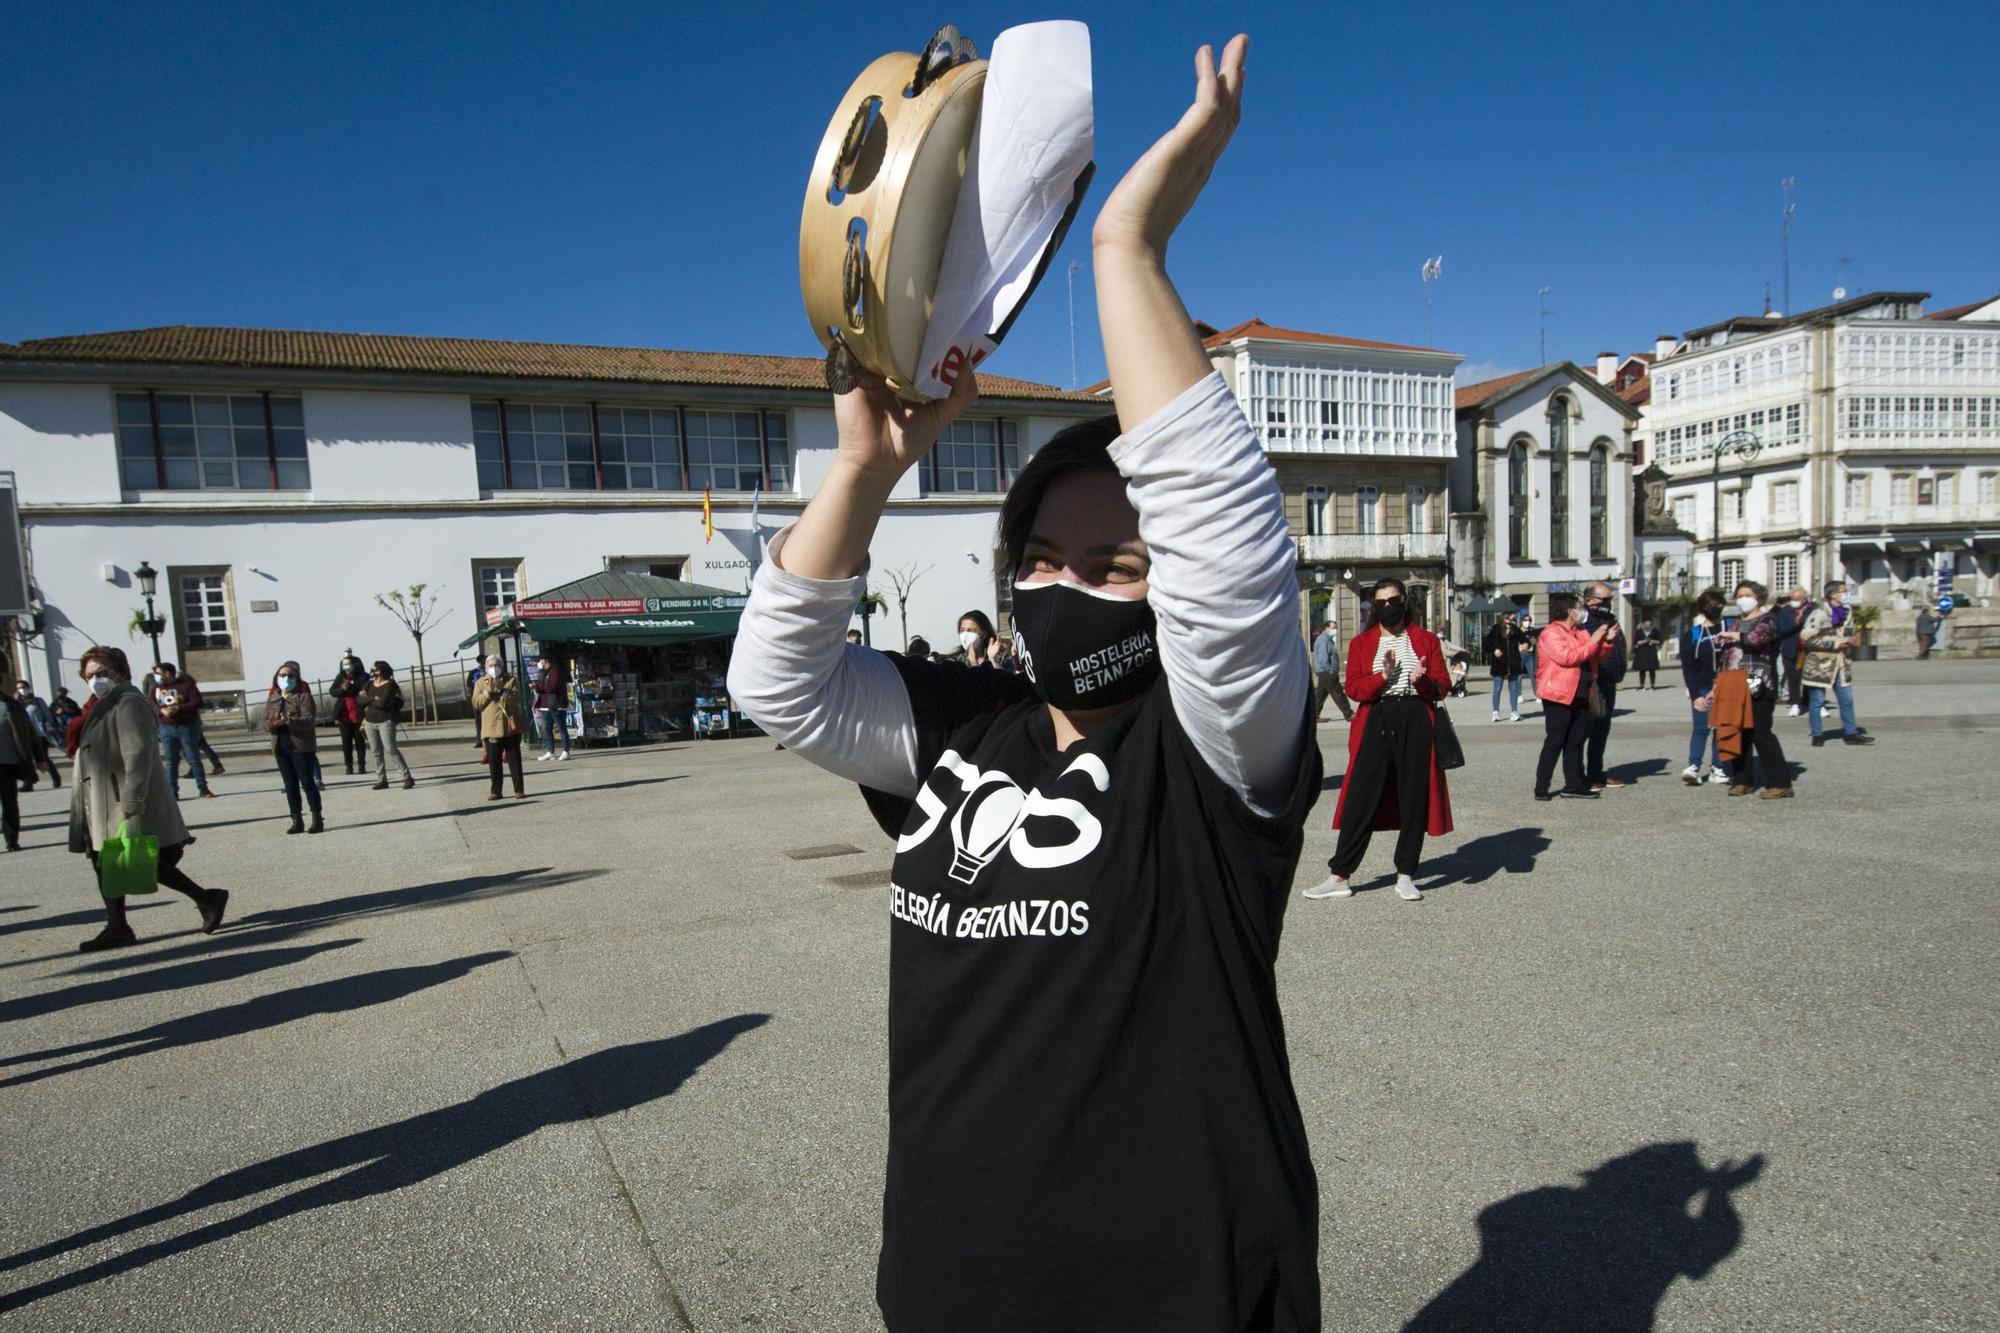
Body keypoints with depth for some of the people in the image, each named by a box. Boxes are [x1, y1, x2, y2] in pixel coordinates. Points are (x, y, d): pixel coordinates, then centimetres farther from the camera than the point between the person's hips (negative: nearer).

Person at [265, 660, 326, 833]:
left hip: (301, 746, -6)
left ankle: (318, 820, 2)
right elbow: (265, 722, 8)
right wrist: (272, 723, -16)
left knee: (307, 783, -4)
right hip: (281, 747, 6)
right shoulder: (272, 699, 13)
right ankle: (297, 822, 15)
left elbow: (309, 720, -16)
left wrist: (288, 721, -29)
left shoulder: (303, 696, -4)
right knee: (290, 785, 9)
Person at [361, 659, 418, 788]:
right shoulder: (369, 684, 8)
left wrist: (369, 701, -5)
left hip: (386, 721, -6)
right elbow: (361, 699, -3)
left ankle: (408, 778, -10)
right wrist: (374, 699, -16)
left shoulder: (390, 684, -10)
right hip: (370, 722, 6)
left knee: (391, 749, -13)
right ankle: (381, 780, 15)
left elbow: (383, 702, -20)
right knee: (377, 752, 7)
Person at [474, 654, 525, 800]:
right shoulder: (481, 682, 10)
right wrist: (488, 691, -13)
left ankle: (519, 790, 6)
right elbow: (476, 703, -1)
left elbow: (517, 699, -6)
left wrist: (502, 689, -17)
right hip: (491, 728, 1)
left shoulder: (511, 680, 7)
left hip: (511, 728, -1)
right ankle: (495, 791, 12)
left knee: (514, 760, 2)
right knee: (494, 762, 4)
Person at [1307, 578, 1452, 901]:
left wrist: (1422, 680, -16)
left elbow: (1442, 686, 6)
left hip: (1416, 724, 1)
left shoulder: (1426, 640, 10)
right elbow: (1353, 688, -1)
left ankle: (1405, 877, 16)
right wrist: (1382, 677, -19)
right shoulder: (1360, 643, 9)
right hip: (1375, 724, -1)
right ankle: (1339, 876, 3)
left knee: (1414, 801, 4)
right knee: (1360, 800, -2)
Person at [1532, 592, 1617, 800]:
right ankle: (1541, 789, -2)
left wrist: (1605, 640, 6)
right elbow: (1567, 657, -22)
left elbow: (1595, 657, 23)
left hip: (1580, 697, 8)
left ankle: (1574, 785, 16)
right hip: (1559, 697, -8)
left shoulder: (1580, 632, 17)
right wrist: (1592, 642, -16)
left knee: (1575, 742, 10)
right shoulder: (1551, 633, -10)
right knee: (1554, 743, -7)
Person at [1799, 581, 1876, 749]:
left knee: (1846, 698, 10)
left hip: (1839, 664, 8)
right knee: (1817, 701, 1)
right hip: (1819, 664, -8)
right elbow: (1807, 637, -23)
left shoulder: (1843, 613, 11)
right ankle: (1817, 735, 10)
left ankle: (1850, 733, 19)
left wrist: (1851, 640, 0)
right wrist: (1835, 643, -20)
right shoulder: (1819, 614, -15)